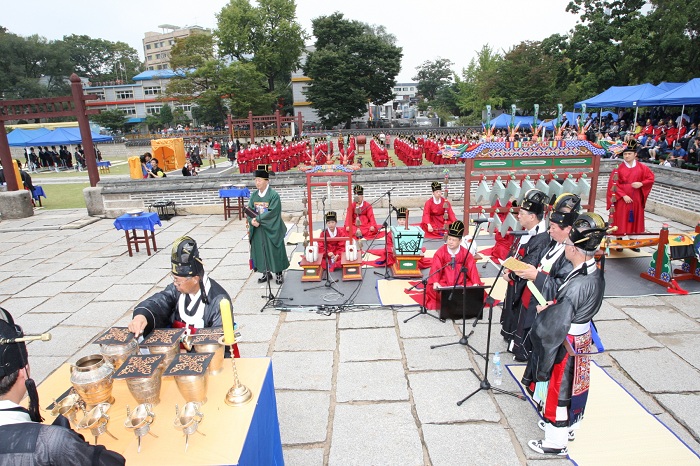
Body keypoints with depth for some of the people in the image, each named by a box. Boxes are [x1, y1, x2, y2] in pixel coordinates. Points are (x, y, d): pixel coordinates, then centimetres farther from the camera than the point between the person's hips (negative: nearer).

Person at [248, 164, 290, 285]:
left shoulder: (274, 195, -13)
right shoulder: (254, 195, 4)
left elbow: (272, 212, -20)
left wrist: (258, 219, -19)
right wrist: (252, 220, -19)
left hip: (271, 230, -5)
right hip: (257, 230, 5)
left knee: (275, 251, 5)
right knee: (261, 251, 12)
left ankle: (278, 274, 20)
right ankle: (266, 273, 27)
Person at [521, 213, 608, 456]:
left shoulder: (577, 285, -33)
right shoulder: (595, 273, -5)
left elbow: (557, 324, -30)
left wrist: (544, 311, -12)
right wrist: (554, 305, -2)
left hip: (564, 344, -9)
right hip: (582, 338, 9)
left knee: (558, 389, 10)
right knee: (572, 385, 26)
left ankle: (556, 442, 29)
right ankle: (568, 426, 47)